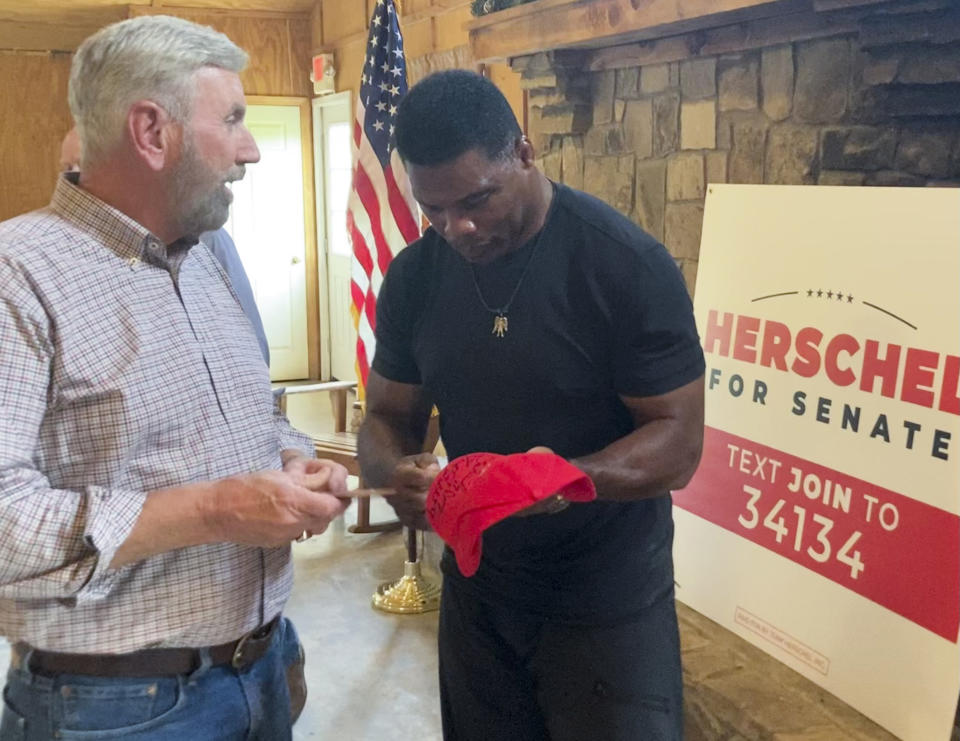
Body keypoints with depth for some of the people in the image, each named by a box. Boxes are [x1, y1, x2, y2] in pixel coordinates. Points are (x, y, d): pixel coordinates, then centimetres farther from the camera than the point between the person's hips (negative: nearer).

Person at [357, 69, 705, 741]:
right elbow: (388, 418, 4)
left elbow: (678, 441, -15)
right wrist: (397, 472, -19)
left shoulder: (628, 265, -18)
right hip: (475, 590, 4)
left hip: (607, 602, -4)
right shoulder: (413, 277, -4)